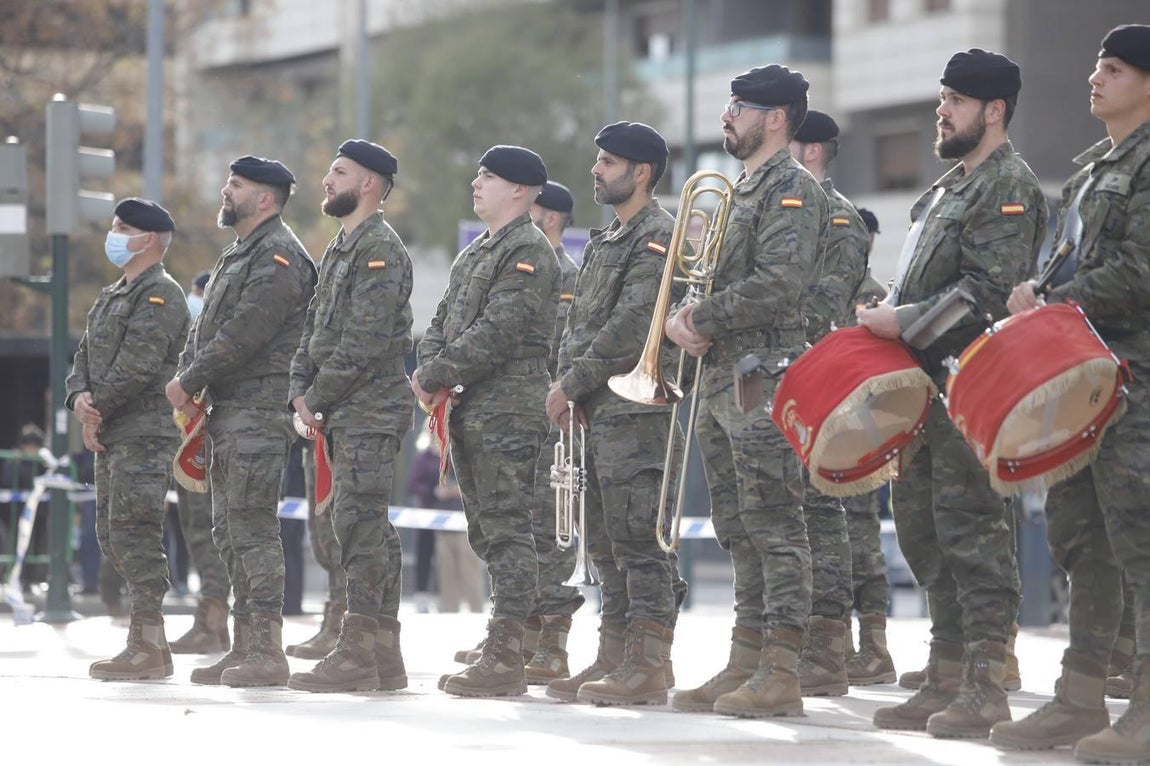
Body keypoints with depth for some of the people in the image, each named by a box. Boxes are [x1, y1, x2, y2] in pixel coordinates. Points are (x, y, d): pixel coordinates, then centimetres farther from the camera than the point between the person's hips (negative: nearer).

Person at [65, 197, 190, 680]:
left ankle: (147, 647, -11)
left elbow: (137, 366, -18)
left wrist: (96, 408, -12)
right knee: (112, 535, 11)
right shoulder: (111, 297, 21)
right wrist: (80, 397, -4)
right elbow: (85, 356, 17)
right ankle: (149, 638, 16)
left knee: (134, 533, -12)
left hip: (144, 433, -10)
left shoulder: (161, 295, -9)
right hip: (110, 436, 10)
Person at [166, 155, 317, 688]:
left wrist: (189, 382, -12)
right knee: (229, 531, 11)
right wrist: (184, 378, 3)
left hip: (260, 413, -11)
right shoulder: (238, 255, 21)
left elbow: (245, 334, -19)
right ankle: (244, 646, 15)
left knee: (252, 528, -13)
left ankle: (266, 650, -13)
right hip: (228, 411, 11)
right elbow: (206, 326, 21)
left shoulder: (279, 256, -12)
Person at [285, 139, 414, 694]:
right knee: (369, 525, 10)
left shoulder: (381, 249, -12)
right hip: (343, 413, 10)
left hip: (370, 411, -10)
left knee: (359, 523, -12)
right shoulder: (339, 249, 20)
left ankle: (358, 654, -13)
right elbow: (315, 329, 20)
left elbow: (364, 341, -19)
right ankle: (384, 656, 12)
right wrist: (301, 391, 5)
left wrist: (318, 395, -13)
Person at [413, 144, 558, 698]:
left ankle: (506, 657, -12)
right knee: (485, 534, 12)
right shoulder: (475, 253, 20)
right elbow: (442, 321, 19)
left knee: (507, 532, -10)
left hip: (508, 412, -10)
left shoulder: (529, 252, -10)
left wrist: (434, 377, -14)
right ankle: (499, 649, 17)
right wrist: (431, 372, -1)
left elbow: (495, 333, -19)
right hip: (468, 413, 10)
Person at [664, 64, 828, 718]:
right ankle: (746, 664, 16)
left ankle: (781, 673, -12)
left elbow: (778, 283, -21)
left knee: (774, 524, -11)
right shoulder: (745, 190, 22)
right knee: (741, 530, 12)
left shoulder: (792, 188, -9)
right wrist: (684, 316, 2)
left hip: (766, 376, -10)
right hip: (721, 380, 10)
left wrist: (705, 320, -11)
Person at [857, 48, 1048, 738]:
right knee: (924, 528, 10)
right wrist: (882, 321, 10)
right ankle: (947, 678, 16)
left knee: (970, 527, -11)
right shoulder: (949, 188, 22)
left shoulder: (1010, 188, -8)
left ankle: (985, 688, -11)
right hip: (924, 383, 10)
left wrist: (904, 321, -19)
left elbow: (989, 290, -19)